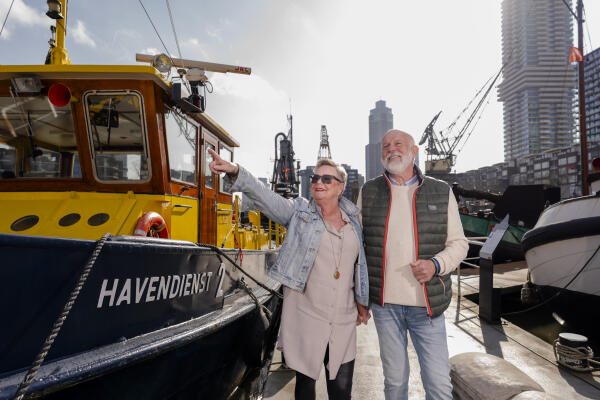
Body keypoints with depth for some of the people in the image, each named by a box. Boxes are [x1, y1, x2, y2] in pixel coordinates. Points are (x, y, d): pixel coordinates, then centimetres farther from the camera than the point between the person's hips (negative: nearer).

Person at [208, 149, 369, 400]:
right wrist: (235, 172, -29)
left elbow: (360, 265, 16)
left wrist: (362, 304, 19)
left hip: (343, 322, 3)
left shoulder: (353, 221, 9)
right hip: (305, 317, -2)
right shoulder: (298, 212, 0)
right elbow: (263, 196, -14)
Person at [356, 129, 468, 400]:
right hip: (384, 303, 0)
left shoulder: (441, 192, 2)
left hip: (427, 304, 0)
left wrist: (436, 265, -15)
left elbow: (458, 243, 6)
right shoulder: (368, 192, 2)